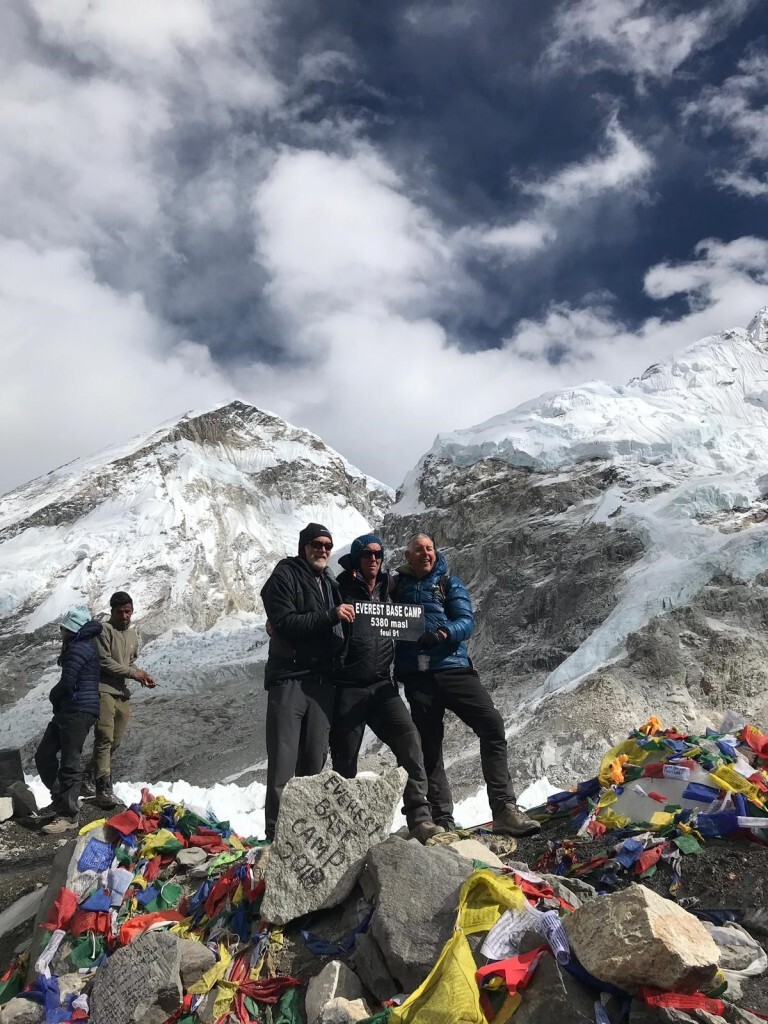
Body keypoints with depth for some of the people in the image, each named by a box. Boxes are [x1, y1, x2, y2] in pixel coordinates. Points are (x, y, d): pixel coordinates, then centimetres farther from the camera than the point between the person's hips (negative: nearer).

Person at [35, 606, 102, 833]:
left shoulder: (78, 648, -13)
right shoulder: (82, 646, 20)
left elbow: (67, 684, -17)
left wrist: (53, 696, 3)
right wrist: (57, 699, 4)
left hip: (78, 711, -11)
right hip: (68, 710, 11)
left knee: (69, 762, -5)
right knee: (44, 755, 15)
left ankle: (68, 815, 2)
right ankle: (60, 800, 26)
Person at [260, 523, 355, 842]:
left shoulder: (329, 583, 18)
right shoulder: (285, 575, -3)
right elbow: (284, 623, -16)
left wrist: (340, 642, 6)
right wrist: (330, 616, -23)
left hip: (322, 681, 6)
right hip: (290, 679, -6)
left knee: (314, 762, 7)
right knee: (284, 763, -6)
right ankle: (277, 833, 0)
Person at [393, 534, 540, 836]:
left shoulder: (449, 583, 9)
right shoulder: (397, 586, 12)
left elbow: (466, 622, -4)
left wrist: (443, 633, -25)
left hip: (453, 668, -1)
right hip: (417, 677, 1)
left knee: (492, 724, -17)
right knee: (429, 747, 5)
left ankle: (504, 810, -13)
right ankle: (442, 822, 13)